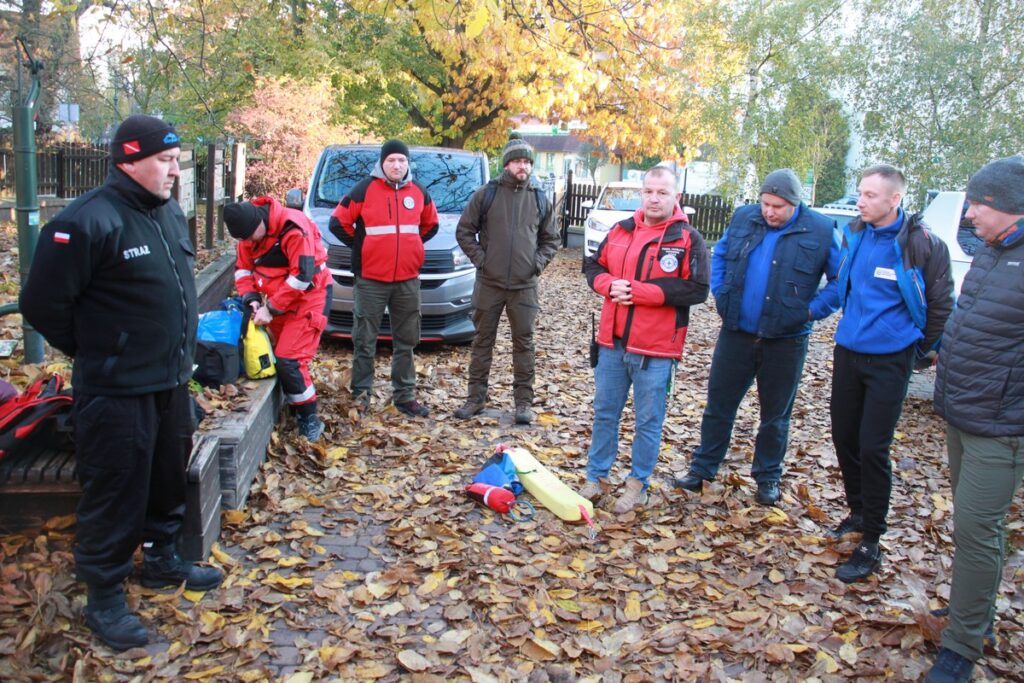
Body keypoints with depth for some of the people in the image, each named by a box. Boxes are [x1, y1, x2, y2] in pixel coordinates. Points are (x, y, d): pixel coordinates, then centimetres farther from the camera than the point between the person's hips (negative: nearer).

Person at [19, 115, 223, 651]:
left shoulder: (170, 212, 7)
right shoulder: (88, 222, -19)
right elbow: (42, 304, -15)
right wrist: (97, 353, -3)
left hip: (170, 381, 8)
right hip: (117, 391, -8)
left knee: (168, 479, 20)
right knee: (116, 492, 3)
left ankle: (160, 559, 40)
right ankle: (105, 597, 19)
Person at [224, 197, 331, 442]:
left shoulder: (294, 228, -26)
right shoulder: (249, 233, -2)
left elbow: (302, 276, -26)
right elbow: (243, 268, 7)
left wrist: (271, 309, -22)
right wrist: (251, 298, -12)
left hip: (308, 297, -8)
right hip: (279, 299, 8)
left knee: (289, 360, -14)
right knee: (279, 355, 10)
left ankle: (309, 419, -1)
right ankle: (296, 408, 25)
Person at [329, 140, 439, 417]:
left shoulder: (419, 192, 9)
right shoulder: (365, 189, -4)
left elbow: (430, 224, 24)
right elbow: (338, 222, 0)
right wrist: (359, 246, 2)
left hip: (408, 279, 4)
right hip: (371, 279, -4)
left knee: (406, 341, 9)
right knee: (365, 341, 1)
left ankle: (404, 395, 19)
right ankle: (361, 394, 10)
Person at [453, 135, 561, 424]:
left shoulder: (540, 199, 8)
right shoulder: (486, 194, 1)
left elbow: (551, 238, 16)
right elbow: (464, 231, 4)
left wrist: (539, 261, 1)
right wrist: (479, 257, -5)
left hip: (524, 285, 1)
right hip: (489, 282, -1)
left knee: (524, 343, 4)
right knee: (483, 340, 7)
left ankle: (524, 401, 12)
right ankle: (476, 396, 18)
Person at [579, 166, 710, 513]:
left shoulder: (688, 239, -6)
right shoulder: (620, 230, 9)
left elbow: (697, 289, -15)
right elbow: (593, 266, 15)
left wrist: (639, 291, -20)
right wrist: (610, 285, -10)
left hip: (656, 348, -4)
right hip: (613, 342, 5)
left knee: (649, 420, 7)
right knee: (604, 412, 14)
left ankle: (637, 484, 22)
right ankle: (596, 477, 27)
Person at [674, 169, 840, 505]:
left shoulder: (821, 231, -9)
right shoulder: (743, 218, 0)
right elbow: (719, 255, 16)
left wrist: (814, 310, -10)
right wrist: (720, 293, 4)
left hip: (785, 340, -2)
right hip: (736, 332, 3)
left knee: (776, 413, 12)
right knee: (719, 403, 10)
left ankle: (768, 478, 28)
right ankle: (702, 468, 24)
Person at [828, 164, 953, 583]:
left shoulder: (922, 245, -14)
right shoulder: (853, 234, 2)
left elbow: (941, 305, -3)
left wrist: (923, 351, 6)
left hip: (890, 360, -5)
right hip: (847, 352, 6)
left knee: (872, 448, -4)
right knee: (844, 436, 14)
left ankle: (871, 543, 9)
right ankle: (858, 512, 35)